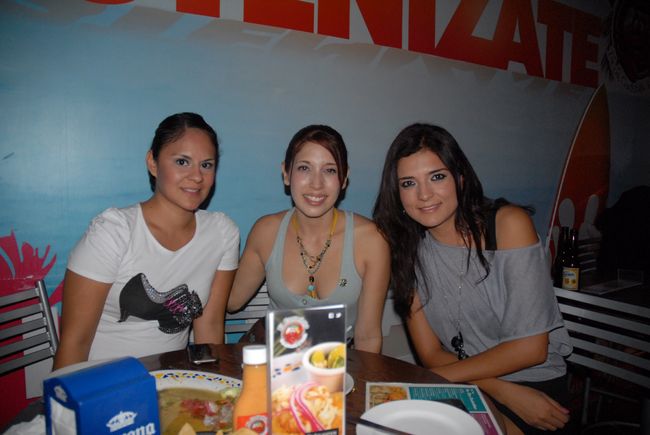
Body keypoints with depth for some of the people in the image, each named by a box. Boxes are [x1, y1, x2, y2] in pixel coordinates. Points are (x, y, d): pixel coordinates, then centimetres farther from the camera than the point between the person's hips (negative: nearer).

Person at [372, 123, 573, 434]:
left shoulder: (508, 223, -13)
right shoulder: (407, 248, -3)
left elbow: (531, 347, -15)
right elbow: (431, 354, -2)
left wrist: (441, 377, -9)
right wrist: (505, 392, -16)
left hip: (534, 383, -3)